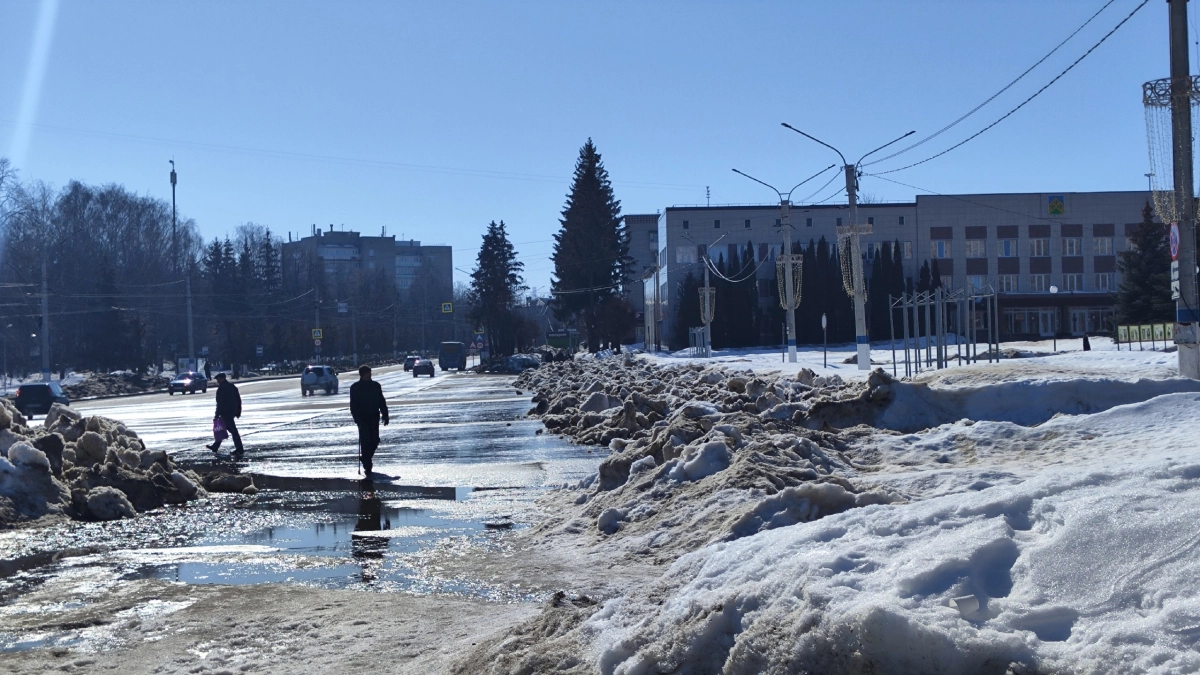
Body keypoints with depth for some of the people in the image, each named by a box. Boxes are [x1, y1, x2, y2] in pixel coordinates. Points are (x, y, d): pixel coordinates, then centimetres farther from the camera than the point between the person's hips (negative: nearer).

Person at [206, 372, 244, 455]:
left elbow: (220, 403, -17)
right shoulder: (232, 386, 13)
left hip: (226, 412, -10)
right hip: (233, 411, 10)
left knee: (232, 430, -8)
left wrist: (217, 414, -12)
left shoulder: (221, 388, -14)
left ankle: (239, 448, -9)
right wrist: (238, 411, 18)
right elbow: (238, 399, 14)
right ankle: (215, 446, 27)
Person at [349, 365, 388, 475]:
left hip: (374, 418, 4)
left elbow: (382, 402, 12)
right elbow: (353, 405, -6)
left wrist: (385, 415, 5)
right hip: (363, 419, -4)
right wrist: (357, 419, -15)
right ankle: (367, 467, -5)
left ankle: (366, 459, 29)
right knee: (365, 441, -8)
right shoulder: (355, 388, -3)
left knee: (375, 441, 5)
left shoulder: (376, 386, 8)